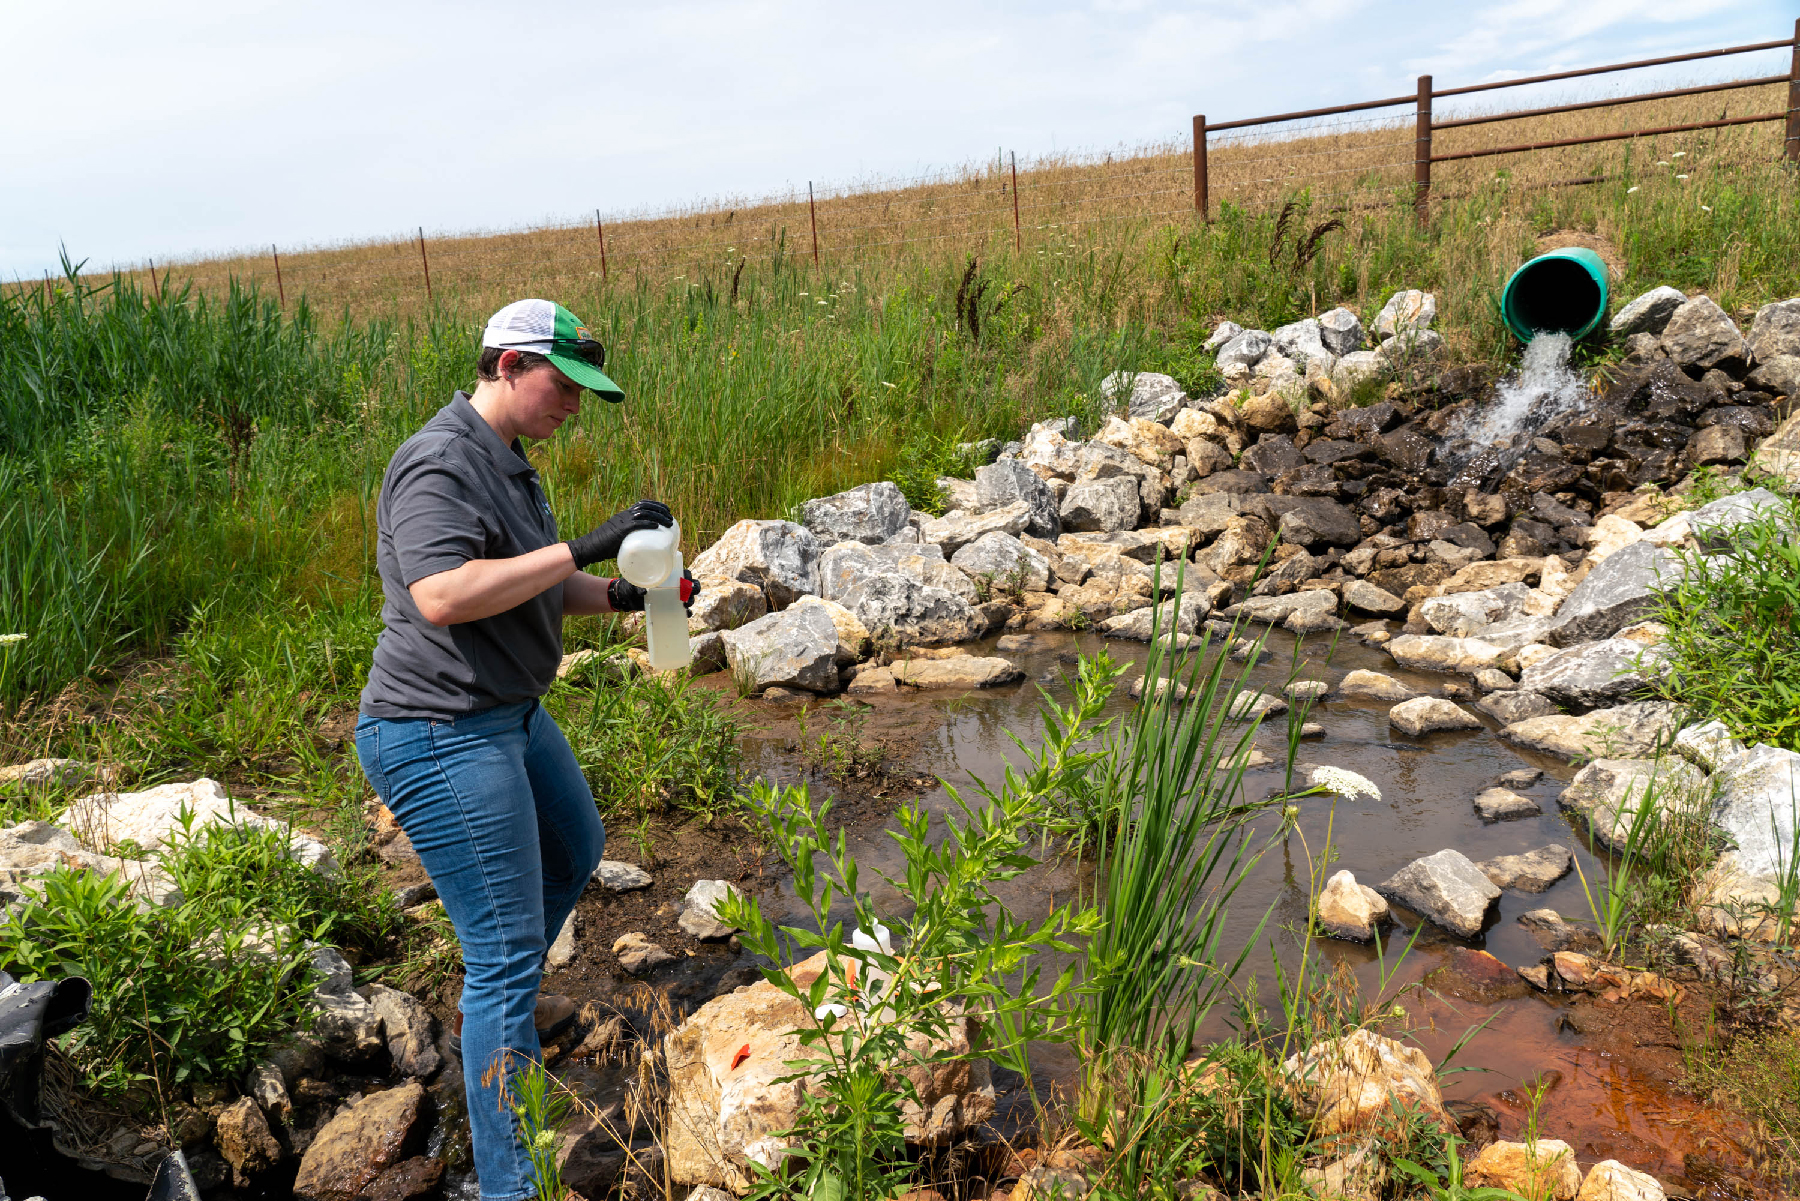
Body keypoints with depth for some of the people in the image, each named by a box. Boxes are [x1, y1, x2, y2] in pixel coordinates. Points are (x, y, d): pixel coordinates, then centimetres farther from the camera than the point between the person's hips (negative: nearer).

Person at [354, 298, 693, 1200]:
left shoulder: (506, 463, 14)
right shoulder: (438, 464, -19)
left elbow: (534, 591, 20)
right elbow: (442, 595, -33)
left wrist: (624, 596, 3)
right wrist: (585, 547, -31)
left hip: (510, 717, 11)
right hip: (440, 737, -11)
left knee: (576, 851, 29)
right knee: (506, 949, -8)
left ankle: (507, 1004, 52)